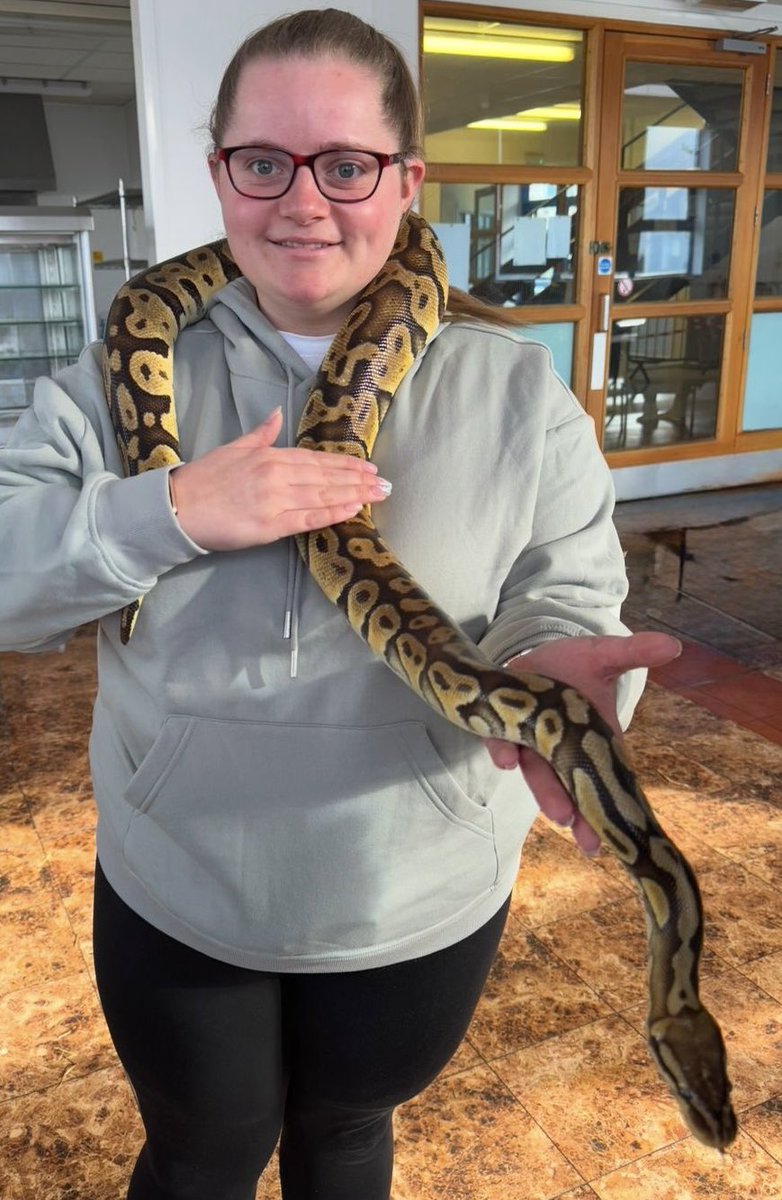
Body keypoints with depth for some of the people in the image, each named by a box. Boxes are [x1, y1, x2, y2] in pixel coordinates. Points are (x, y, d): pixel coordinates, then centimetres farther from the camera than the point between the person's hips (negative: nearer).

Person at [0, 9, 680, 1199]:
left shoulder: (516, 389, -9)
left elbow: (567, 600, -11)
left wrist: (557, 669, -34)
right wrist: (174, 511, -27)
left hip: (423, 912, 0)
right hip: (172, 900, 1)